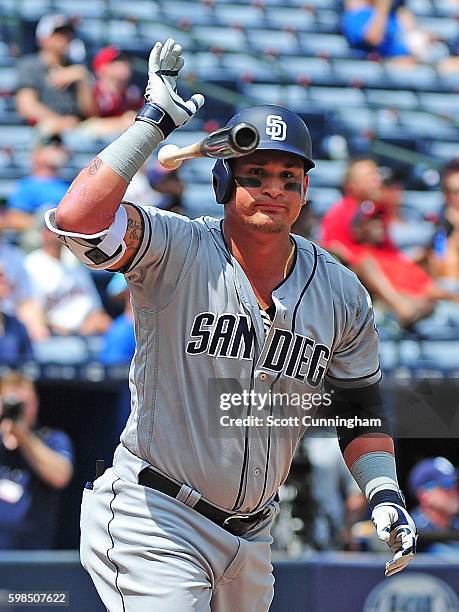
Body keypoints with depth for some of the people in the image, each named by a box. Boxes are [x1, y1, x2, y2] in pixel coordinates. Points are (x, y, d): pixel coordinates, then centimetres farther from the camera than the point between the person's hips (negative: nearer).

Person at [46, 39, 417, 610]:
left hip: (249, 537, 6)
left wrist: (384, 495, 1)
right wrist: (153, 123, -24)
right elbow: (77, 219, -28)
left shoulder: (341, 294, 5)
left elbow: (361, 408, 16)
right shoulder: (175, 250, -10)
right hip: (153, 523, -6)